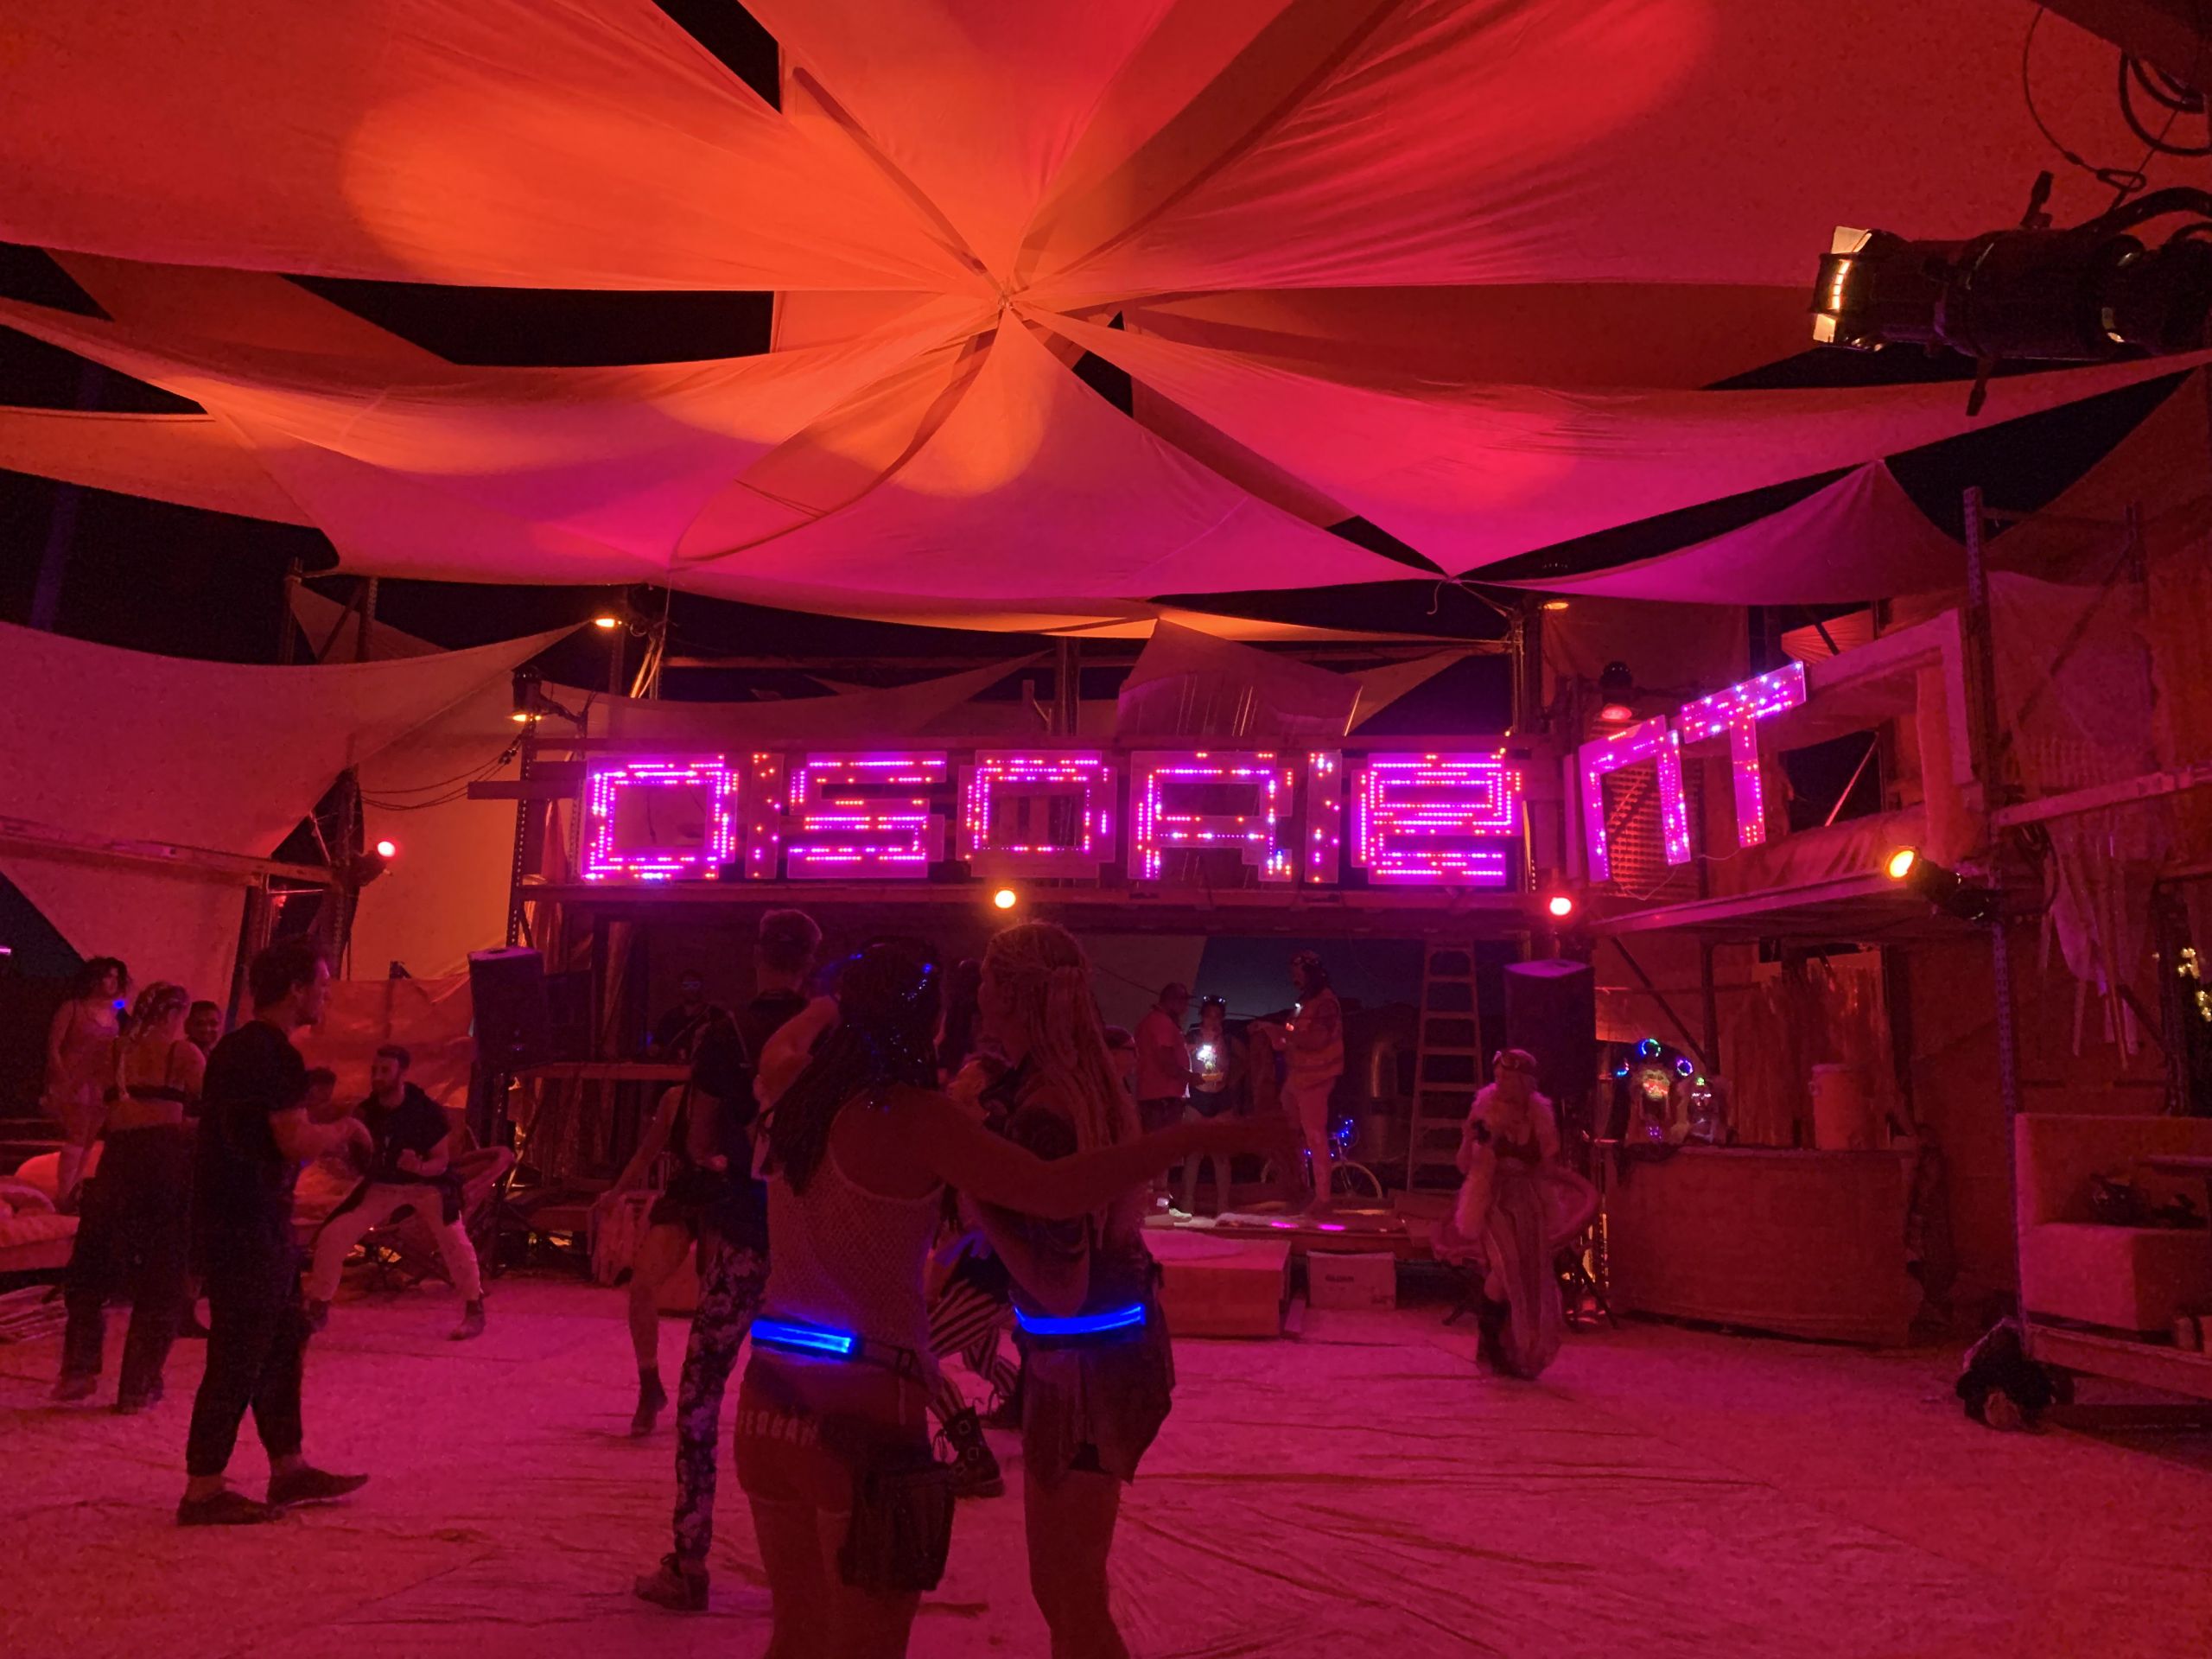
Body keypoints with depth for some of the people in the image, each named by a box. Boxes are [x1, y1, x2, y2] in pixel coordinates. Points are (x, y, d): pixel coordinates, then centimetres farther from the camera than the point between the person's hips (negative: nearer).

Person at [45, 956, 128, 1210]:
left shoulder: (115, 1016, 9)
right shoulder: (72, 1009, -5)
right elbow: (53, 1047, -8)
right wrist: (64, 1079, -15)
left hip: (99, 1086, 5)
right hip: (73, 1083, -5)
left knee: (88, 1141, 7)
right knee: (77, 1138, -13)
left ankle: (73, 1196, 15)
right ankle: (62, 1198, -7)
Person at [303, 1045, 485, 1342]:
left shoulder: (428, 1112, -23)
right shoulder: (367, 1111, -11)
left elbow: (442, 1161, -18)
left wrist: (420, 1167, -39)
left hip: (426, 1184, -4)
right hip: (382, 1185, 4)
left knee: (454, 1240, -25)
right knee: (332, 1235, -8)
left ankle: (474, 1312, -6)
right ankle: (318, 1310, 13)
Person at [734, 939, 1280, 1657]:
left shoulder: (797, 1108, 6)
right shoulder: (912, 1117, -14)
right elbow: (1058, 1192, -25)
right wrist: (1201, 1135, -21)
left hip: (771, 1396, 7)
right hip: (864, 1409, -7)